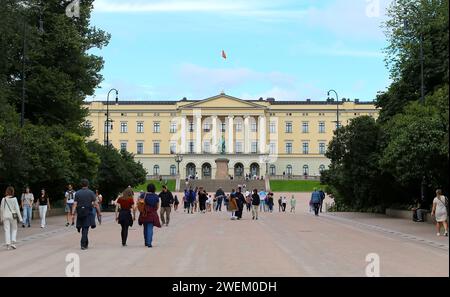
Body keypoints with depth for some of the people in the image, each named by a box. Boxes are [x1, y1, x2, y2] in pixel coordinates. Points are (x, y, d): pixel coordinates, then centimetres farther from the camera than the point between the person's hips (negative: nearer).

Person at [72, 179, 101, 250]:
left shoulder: (77, 193, 2)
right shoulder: (91, 193, -3)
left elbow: (75, 204, -6)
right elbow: (95, 204, -6)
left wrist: (73, 212, -12)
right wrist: (99, 212, 0)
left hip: (80, 213, 2)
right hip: (88, 213, -2)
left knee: (83, 228, 15)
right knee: (85, 228, -2)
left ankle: (86, 244, 24)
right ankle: (83, 244, -10)